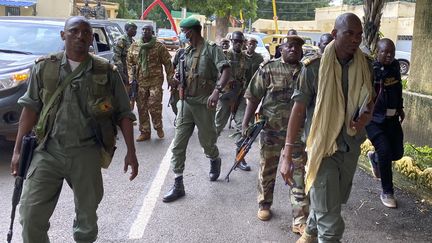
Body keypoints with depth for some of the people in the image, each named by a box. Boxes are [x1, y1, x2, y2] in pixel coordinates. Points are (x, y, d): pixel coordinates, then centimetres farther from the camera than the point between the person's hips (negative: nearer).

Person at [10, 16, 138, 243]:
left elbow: (124, 114, 3)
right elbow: (31, 109, 6)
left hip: (87, 154, 0)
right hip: (48, 151, 1)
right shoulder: (45, 67, 3)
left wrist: (131, 151, -2)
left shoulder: (107, 72, 0)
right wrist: (18, 149, 2)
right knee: (30, 214, -3)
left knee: (87, 217, 12)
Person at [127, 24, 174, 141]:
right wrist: (131, 76, 4)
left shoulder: (159, 46, -1)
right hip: (140, 82, 4)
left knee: (154, 106, -8)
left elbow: (167, 63, 1)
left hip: (155, 81, -4)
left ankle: (158, 127, 16)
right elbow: (129, 62, 16)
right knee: (141, 108, 7)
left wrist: (170, 78, -4)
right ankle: (145, 132, 18)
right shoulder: (134, 46, 10)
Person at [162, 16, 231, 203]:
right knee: (178, 145, -1)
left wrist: (217, 90, -35)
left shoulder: (211, 49, -7)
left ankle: (215, 160, 45)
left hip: (203, 104, -6)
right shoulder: (186, 52, 14)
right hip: (185, 103, 6)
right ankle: (178, 185, 5)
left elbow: (226, 71, -20)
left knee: (206, 141, 10)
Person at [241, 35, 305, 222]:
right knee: (267, 169, 9)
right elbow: (253, 97, -4)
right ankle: (264, 204, 27)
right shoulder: (269, 69, -3)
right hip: (271, 129, -2)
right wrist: (245, 123, -10)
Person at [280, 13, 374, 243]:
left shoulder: (364, 65, 0)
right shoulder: (314, 67, -14)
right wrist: (287, 155, -17)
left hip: (351, 146, 6)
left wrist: (366, 115, -10)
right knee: (328, 216, -3)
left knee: (335, 201, 23)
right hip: (322, 146, -5)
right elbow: (298, 109, -13)